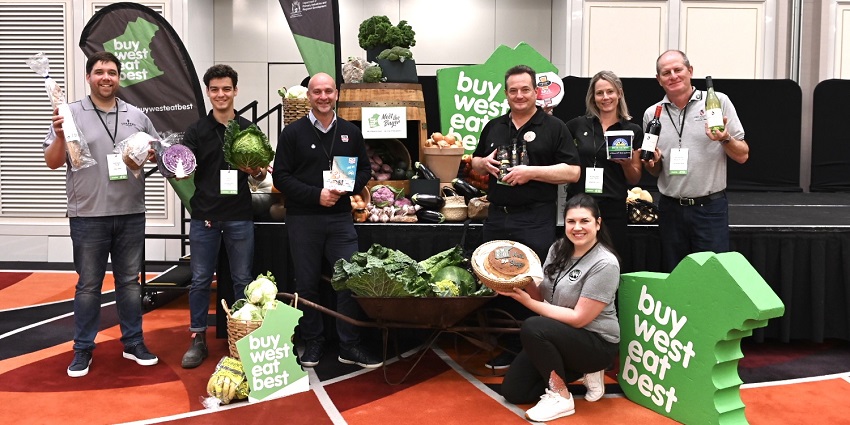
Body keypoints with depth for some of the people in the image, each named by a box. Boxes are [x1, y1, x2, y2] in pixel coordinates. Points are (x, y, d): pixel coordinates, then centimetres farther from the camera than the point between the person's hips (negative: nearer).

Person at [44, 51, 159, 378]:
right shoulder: (71, 114, 1)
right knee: (88, 284, 6)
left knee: (129, 281, 11)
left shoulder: (137, 117, 9)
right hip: (88, 216, -2)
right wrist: (60, 135, -17)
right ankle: (83, 349, 18)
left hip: (131, 214, 3)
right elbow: (52, 162, 0)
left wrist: (152, 156, -6)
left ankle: (133, 343, 23)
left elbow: (158, 154, 16)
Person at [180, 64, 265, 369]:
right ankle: (198, 339, 17)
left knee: (242, 280, 7)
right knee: (200, 280, 5)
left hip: (239, 217, 0)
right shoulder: (196, 131, 5)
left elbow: (261, 175, 8)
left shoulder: (249, 129, 7)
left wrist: (257, 171, -15)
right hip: (204, 216, 0)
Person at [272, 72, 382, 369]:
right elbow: (281, 177, -3)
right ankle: (312, 343, 22)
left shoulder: (351, 132, 9)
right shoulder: (293, 133, 1)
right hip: (303, 219, -2)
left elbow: (365, 170, 13)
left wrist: (347, 187, -8)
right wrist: (316, 194, -15)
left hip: (340, 218, 2)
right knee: (307, 284, 7)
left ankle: (350, 346, 10)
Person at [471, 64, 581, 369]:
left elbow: (573, 172, -7)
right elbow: (476, 164, 25)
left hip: (536, 221, -5)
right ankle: (507, 347, 23)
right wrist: (484, 164, 1)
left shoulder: (554, 127, 0)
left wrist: (531, 172, -16)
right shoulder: (494, 127, 16)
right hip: (497, 218, 6)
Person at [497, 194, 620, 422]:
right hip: (559, 336, 8)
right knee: (512, 392, 5)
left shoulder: (605, 264, -21)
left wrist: (527, 301, -23)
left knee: (532, 328, -33)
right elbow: (542, 296, 4)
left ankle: (561, 398, -13)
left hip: (597, 343, -8)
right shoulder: (558, 249, 0)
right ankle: (581, 371, 15)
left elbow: (579, 318, -23)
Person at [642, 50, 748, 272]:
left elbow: (742, 156, 1)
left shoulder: (718, 102, 0)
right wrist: (651, 162, -6)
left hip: (710, 207, -3)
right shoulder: (652, 114, 8)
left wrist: (725, 139, -18)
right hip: (670, 210, 3)